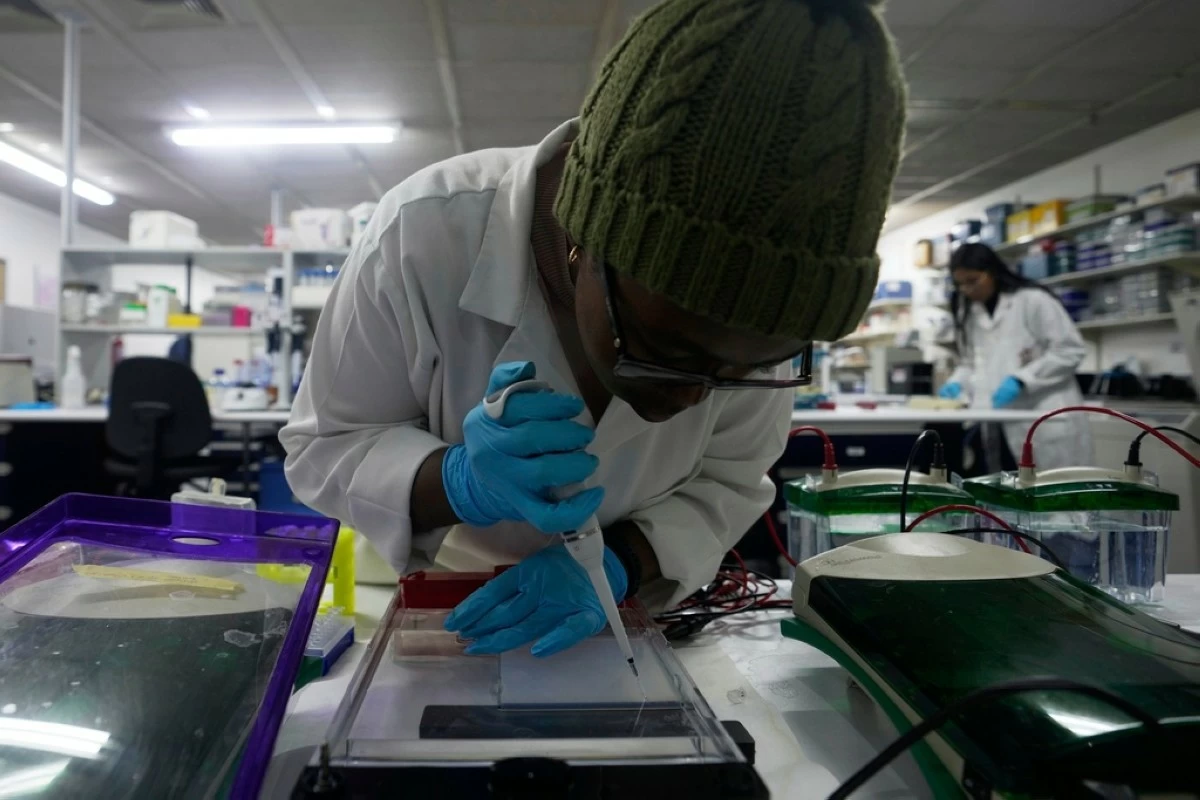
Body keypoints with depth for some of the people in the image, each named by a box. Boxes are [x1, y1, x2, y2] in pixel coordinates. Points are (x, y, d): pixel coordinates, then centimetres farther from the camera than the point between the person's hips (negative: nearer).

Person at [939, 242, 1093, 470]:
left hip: (1045, 421, -5)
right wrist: (957, 382, -1)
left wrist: (1020, 380, -17)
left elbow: (1070, 351, -9)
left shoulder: (1033, 300, -7)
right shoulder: (968, 312, 12)